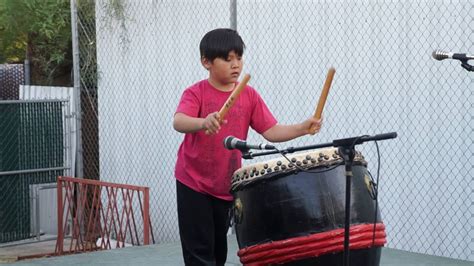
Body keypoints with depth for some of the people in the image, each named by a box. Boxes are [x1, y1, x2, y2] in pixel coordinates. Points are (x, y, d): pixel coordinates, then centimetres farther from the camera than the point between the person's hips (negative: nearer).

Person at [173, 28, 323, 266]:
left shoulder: (249, 96, 0)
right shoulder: (196, 93, -13)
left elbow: (271, 131, -3)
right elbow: (178, 122, -32)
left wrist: (302, 128, -21)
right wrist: (203, 122, -53)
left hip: (227, 186, 4)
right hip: (193, 184, -4)